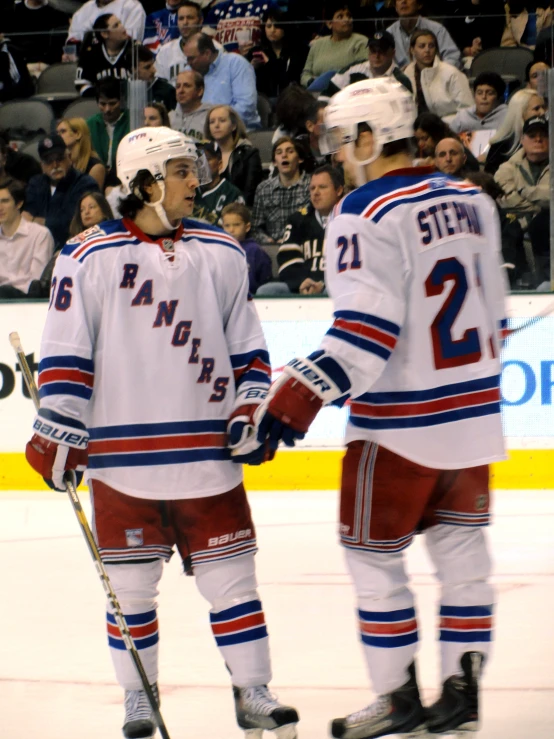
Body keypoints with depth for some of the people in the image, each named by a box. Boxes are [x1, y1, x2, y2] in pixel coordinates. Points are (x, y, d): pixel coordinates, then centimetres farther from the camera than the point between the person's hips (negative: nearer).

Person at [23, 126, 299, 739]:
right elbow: (65, 354, -2)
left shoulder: (221, 255, 8)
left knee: (229, 573, 4)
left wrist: (251, 409, 4)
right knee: (129, 583, 5)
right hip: (123, 455, -2)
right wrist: (59, 433, -5)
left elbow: (246, 344, 14)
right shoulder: (90, 258, -3)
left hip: (207, 451, 2)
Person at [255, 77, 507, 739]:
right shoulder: (471, 202, 7)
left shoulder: (367, 214, -16)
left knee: (373, 555, 6)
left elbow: (367, 327, -23)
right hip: (473, 411, 7)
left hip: (401, 423, -7)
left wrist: (300, 397, -24)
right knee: (461, 550, 14)